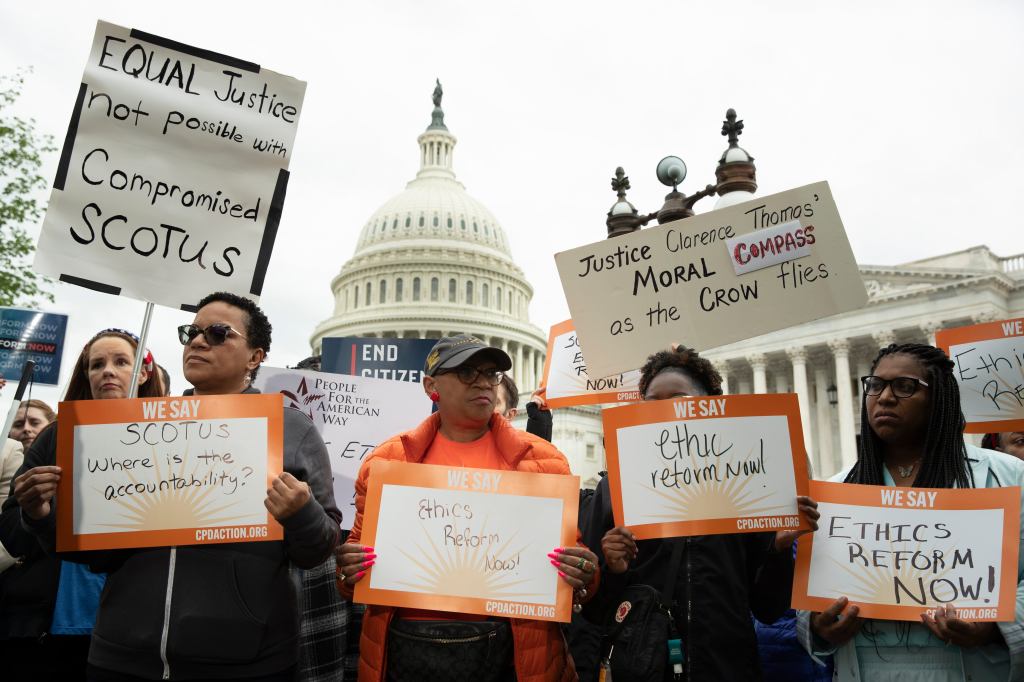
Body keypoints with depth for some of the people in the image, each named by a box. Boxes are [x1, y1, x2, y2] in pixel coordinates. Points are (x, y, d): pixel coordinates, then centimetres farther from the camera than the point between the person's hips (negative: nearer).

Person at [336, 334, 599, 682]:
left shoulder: (542, 461, 2)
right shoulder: (387, 462, 3)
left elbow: (572, 558, 7)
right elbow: (361, 548, 11)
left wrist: (582, 578, -15)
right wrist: (349, 570, -11)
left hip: (509, 651, 0)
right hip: (407, 648, 1)